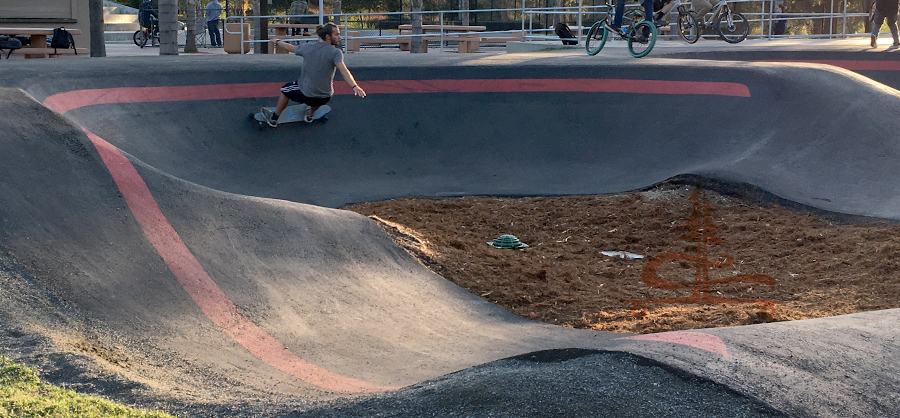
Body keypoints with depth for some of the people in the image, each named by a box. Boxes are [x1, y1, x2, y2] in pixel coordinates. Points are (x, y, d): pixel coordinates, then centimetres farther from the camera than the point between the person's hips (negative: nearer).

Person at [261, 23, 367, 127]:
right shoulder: (335, 52, -15)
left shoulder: (308, 47, -5)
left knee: (286, 90, 32)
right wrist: (354, 86, -44)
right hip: (325, 98, 0)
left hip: (305, 95, 1)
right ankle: (310, 114, 51)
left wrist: (277, 42, 34)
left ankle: (274, 118, 44)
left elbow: (290, 48, 13)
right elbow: (343, 70, -32)